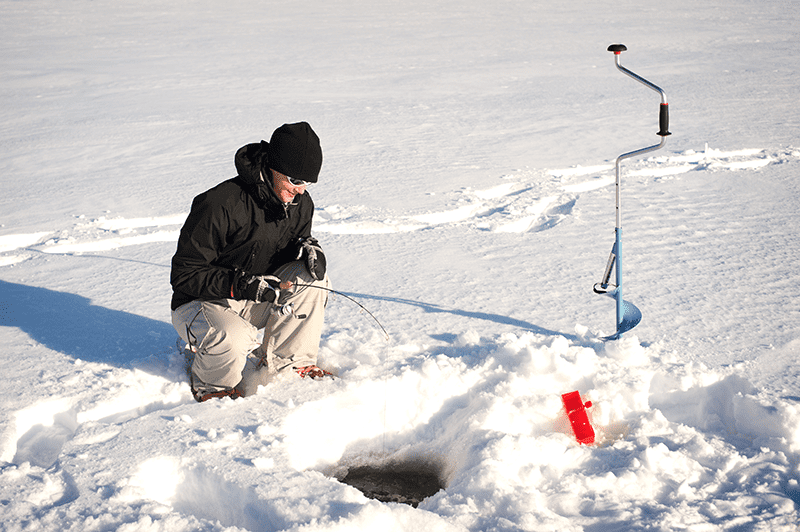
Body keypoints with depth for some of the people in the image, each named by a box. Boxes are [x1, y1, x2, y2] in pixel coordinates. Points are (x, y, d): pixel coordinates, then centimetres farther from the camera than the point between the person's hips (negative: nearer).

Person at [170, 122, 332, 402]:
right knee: (233, 340, -38)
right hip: (200, 304, -6)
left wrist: (307, 246, -13)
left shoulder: (300, 203, -5)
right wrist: (241, 284, -35)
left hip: (255, 302, 6)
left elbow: (299, 238, 14)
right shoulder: (219, 205, -26)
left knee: (313, 277, -18)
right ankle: (210, 384, -1)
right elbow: (184, 275, -23)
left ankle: (287, 363, -4)